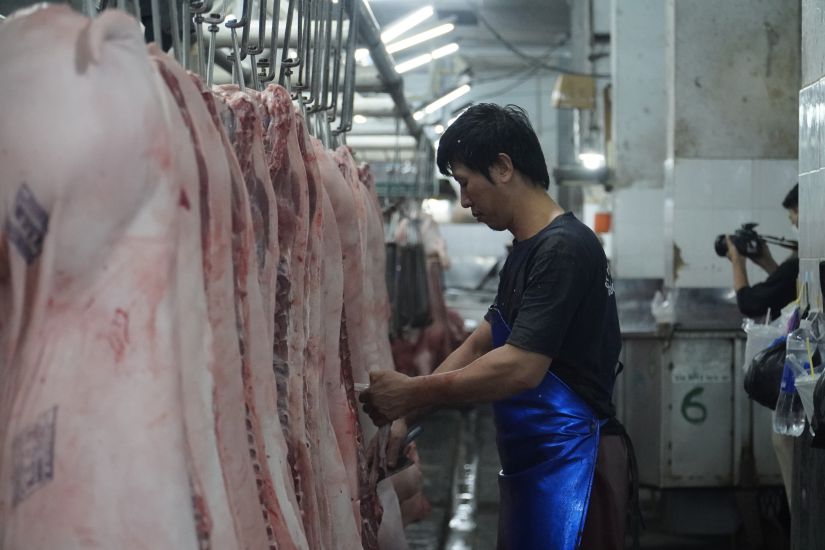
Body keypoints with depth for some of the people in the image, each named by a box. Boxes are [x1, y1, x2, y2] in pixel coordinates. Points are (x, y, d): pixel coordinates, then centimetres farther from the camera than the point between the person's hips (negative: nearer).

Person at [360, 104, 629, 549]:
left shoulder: (563, 249, -17)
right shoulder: (526, 251, 16)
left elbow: (521, 368, -24)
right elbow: (478, 346, 16)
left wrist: (413, 392, -15)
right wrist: (403, 415, 5)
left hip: (567, 463, -10)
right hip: (529, 463, 10)